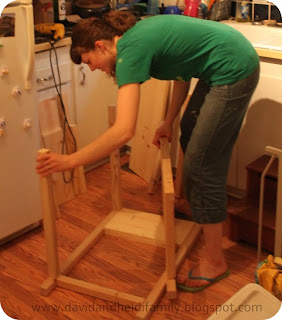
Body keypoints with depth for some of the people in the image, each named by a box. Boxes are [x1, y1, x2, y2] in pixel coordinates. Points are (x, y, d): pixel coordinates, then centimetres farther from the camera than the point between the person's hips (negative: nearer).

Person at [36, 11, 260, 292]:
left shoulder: (129, 52, -20)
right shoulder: (136, 35, 6)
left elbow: (123, 131, -31)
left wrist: (69, 161, -26)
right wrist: (168, 122, 18)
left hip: (233, 71, -10)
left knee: (202, 163, -4)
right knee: (189, 133, 26)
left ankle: (215, 262, 8)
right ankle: (198, 207, 48)